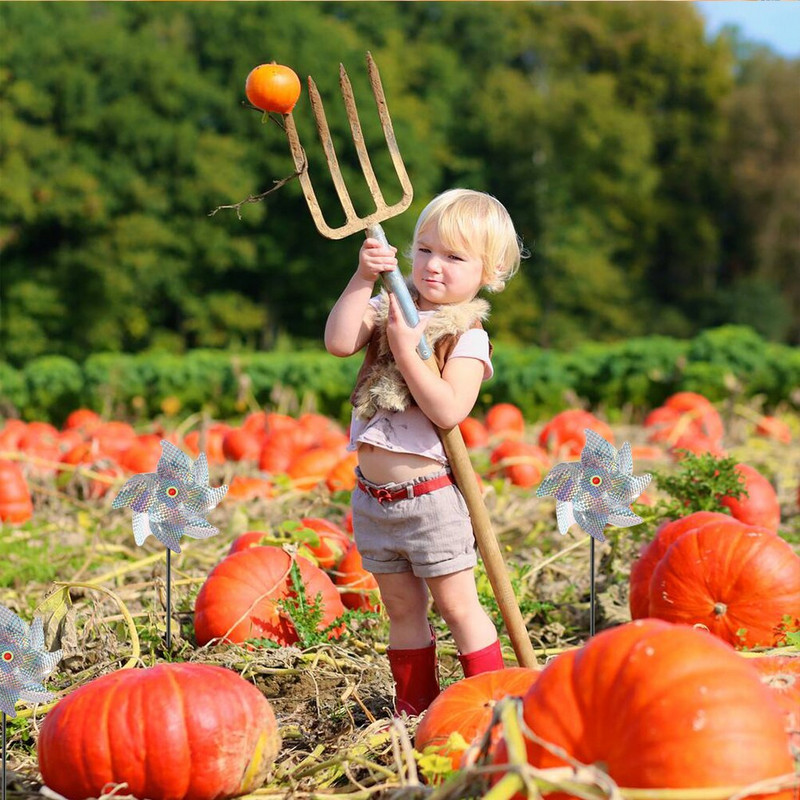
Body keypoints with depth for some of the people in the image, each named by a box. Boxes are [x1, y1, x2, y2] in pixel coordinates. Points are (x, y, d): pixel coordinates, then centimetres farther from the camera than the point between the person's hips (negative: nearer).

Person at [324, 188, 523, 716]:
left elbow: (448, 411, -23)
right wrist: (364, 278, -16)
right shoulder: (389, 309, 7)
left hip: (429, 495, -5)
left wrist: (406, 351, -23)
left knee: (457, 604, 2)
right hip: (373, 494, 6)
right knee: (403, 609, 15)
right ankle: (415, 709, 26)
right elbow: (339, 342, -10)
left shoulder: (467, 336, -10)